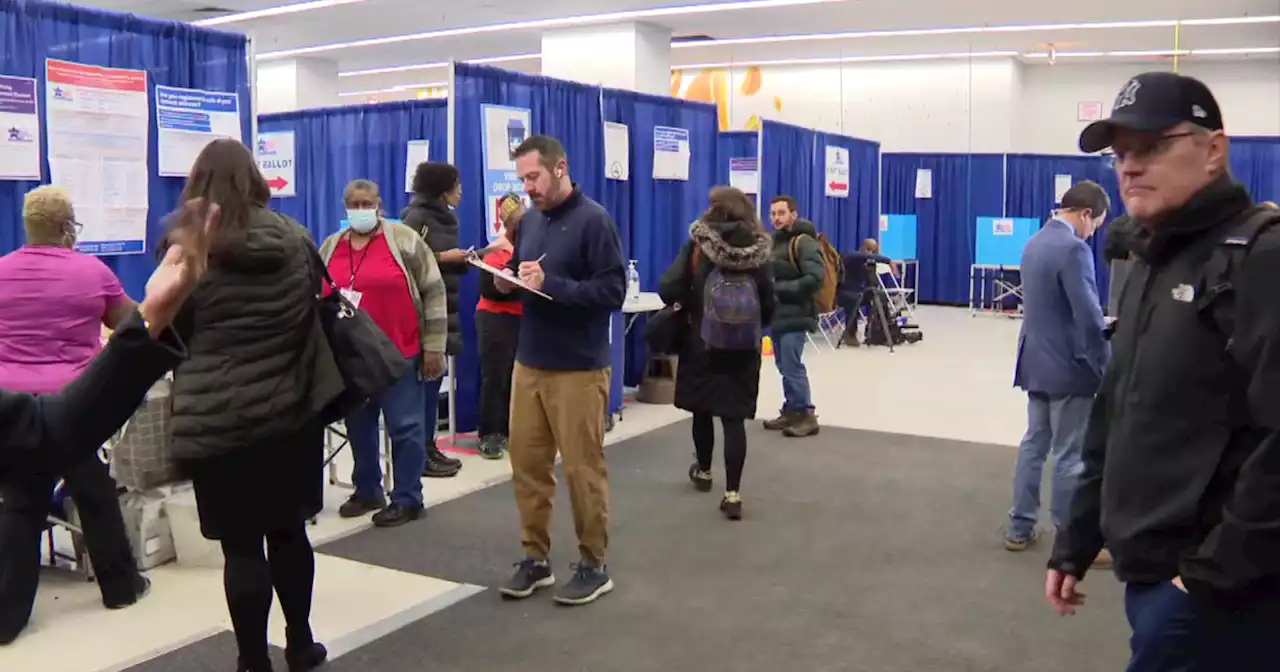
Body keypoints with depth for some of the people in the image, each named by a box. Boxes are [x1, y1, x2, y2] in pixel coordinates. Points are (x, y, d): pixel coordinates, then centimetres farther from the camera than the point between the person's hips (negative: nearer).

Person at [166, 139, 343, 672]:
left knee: (240, 546, 3)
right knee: (289, 531, 16)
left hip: (217, 419, -4)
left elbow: (169, 331, 1)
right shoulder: (293, 238, 4)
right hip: (293, 408, 4)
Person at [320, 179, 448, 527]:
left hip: (399, 353, -5)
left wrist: (433, 345, -8)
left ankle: (407, 498, 9)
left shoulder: (404, 240, -5)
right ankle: (367, 491, 27)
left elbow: (433, 291, -5)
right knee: (359, 427, 13)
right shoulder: (330, 248, 10)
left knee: (404, 426, 1)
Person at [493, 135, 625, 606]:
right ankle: (535, 558, 25)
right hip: (528, 363, 7)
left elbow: (613, 291, -16)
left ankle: (594, 567, 18)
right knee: (526, 464, 10)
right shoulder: (530, 220, 10)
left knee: (583, 470, 4)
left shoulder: (593, 220, -10)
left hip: (578, 369, -6)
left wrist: (550, 284, -22)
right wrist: (508, 280, -3)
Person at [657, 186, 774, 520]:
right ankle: (733, 493, -2)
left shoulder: (697, 245, -7)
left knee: (702, 409, 18)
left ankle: (703, 471, 37)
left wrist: (686, 305, 7)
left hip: (701, 342, -1)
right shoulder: (759, 250, -2)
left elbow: (667, 290, -14)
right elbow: (769, 304, -2)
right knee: (734, 417, 1)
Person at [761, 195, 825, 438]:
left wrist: (779, 288, -20)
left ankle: (806, 415, 2)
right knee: (785, 367, 12)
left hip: (795, 315, -8)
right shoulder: (773, 241, 12)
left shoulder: (804, 242, -12)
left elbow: (815, 279, -21)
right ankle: (791, 411, 21)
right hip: (776, 314, 8)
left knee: (792, 367, -7)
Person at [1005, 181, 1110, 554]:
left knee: (1034, 444, 15)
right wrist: (1108, 370, -13)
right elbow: (1088, 317, -21)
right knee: (1071, 456, 1)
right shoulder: (1073, 249, -19)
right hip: (1067, 367, -9)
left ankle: (1019, 528, 21)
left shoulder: (1035, 242, 9)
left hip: (1036, 362, 9)